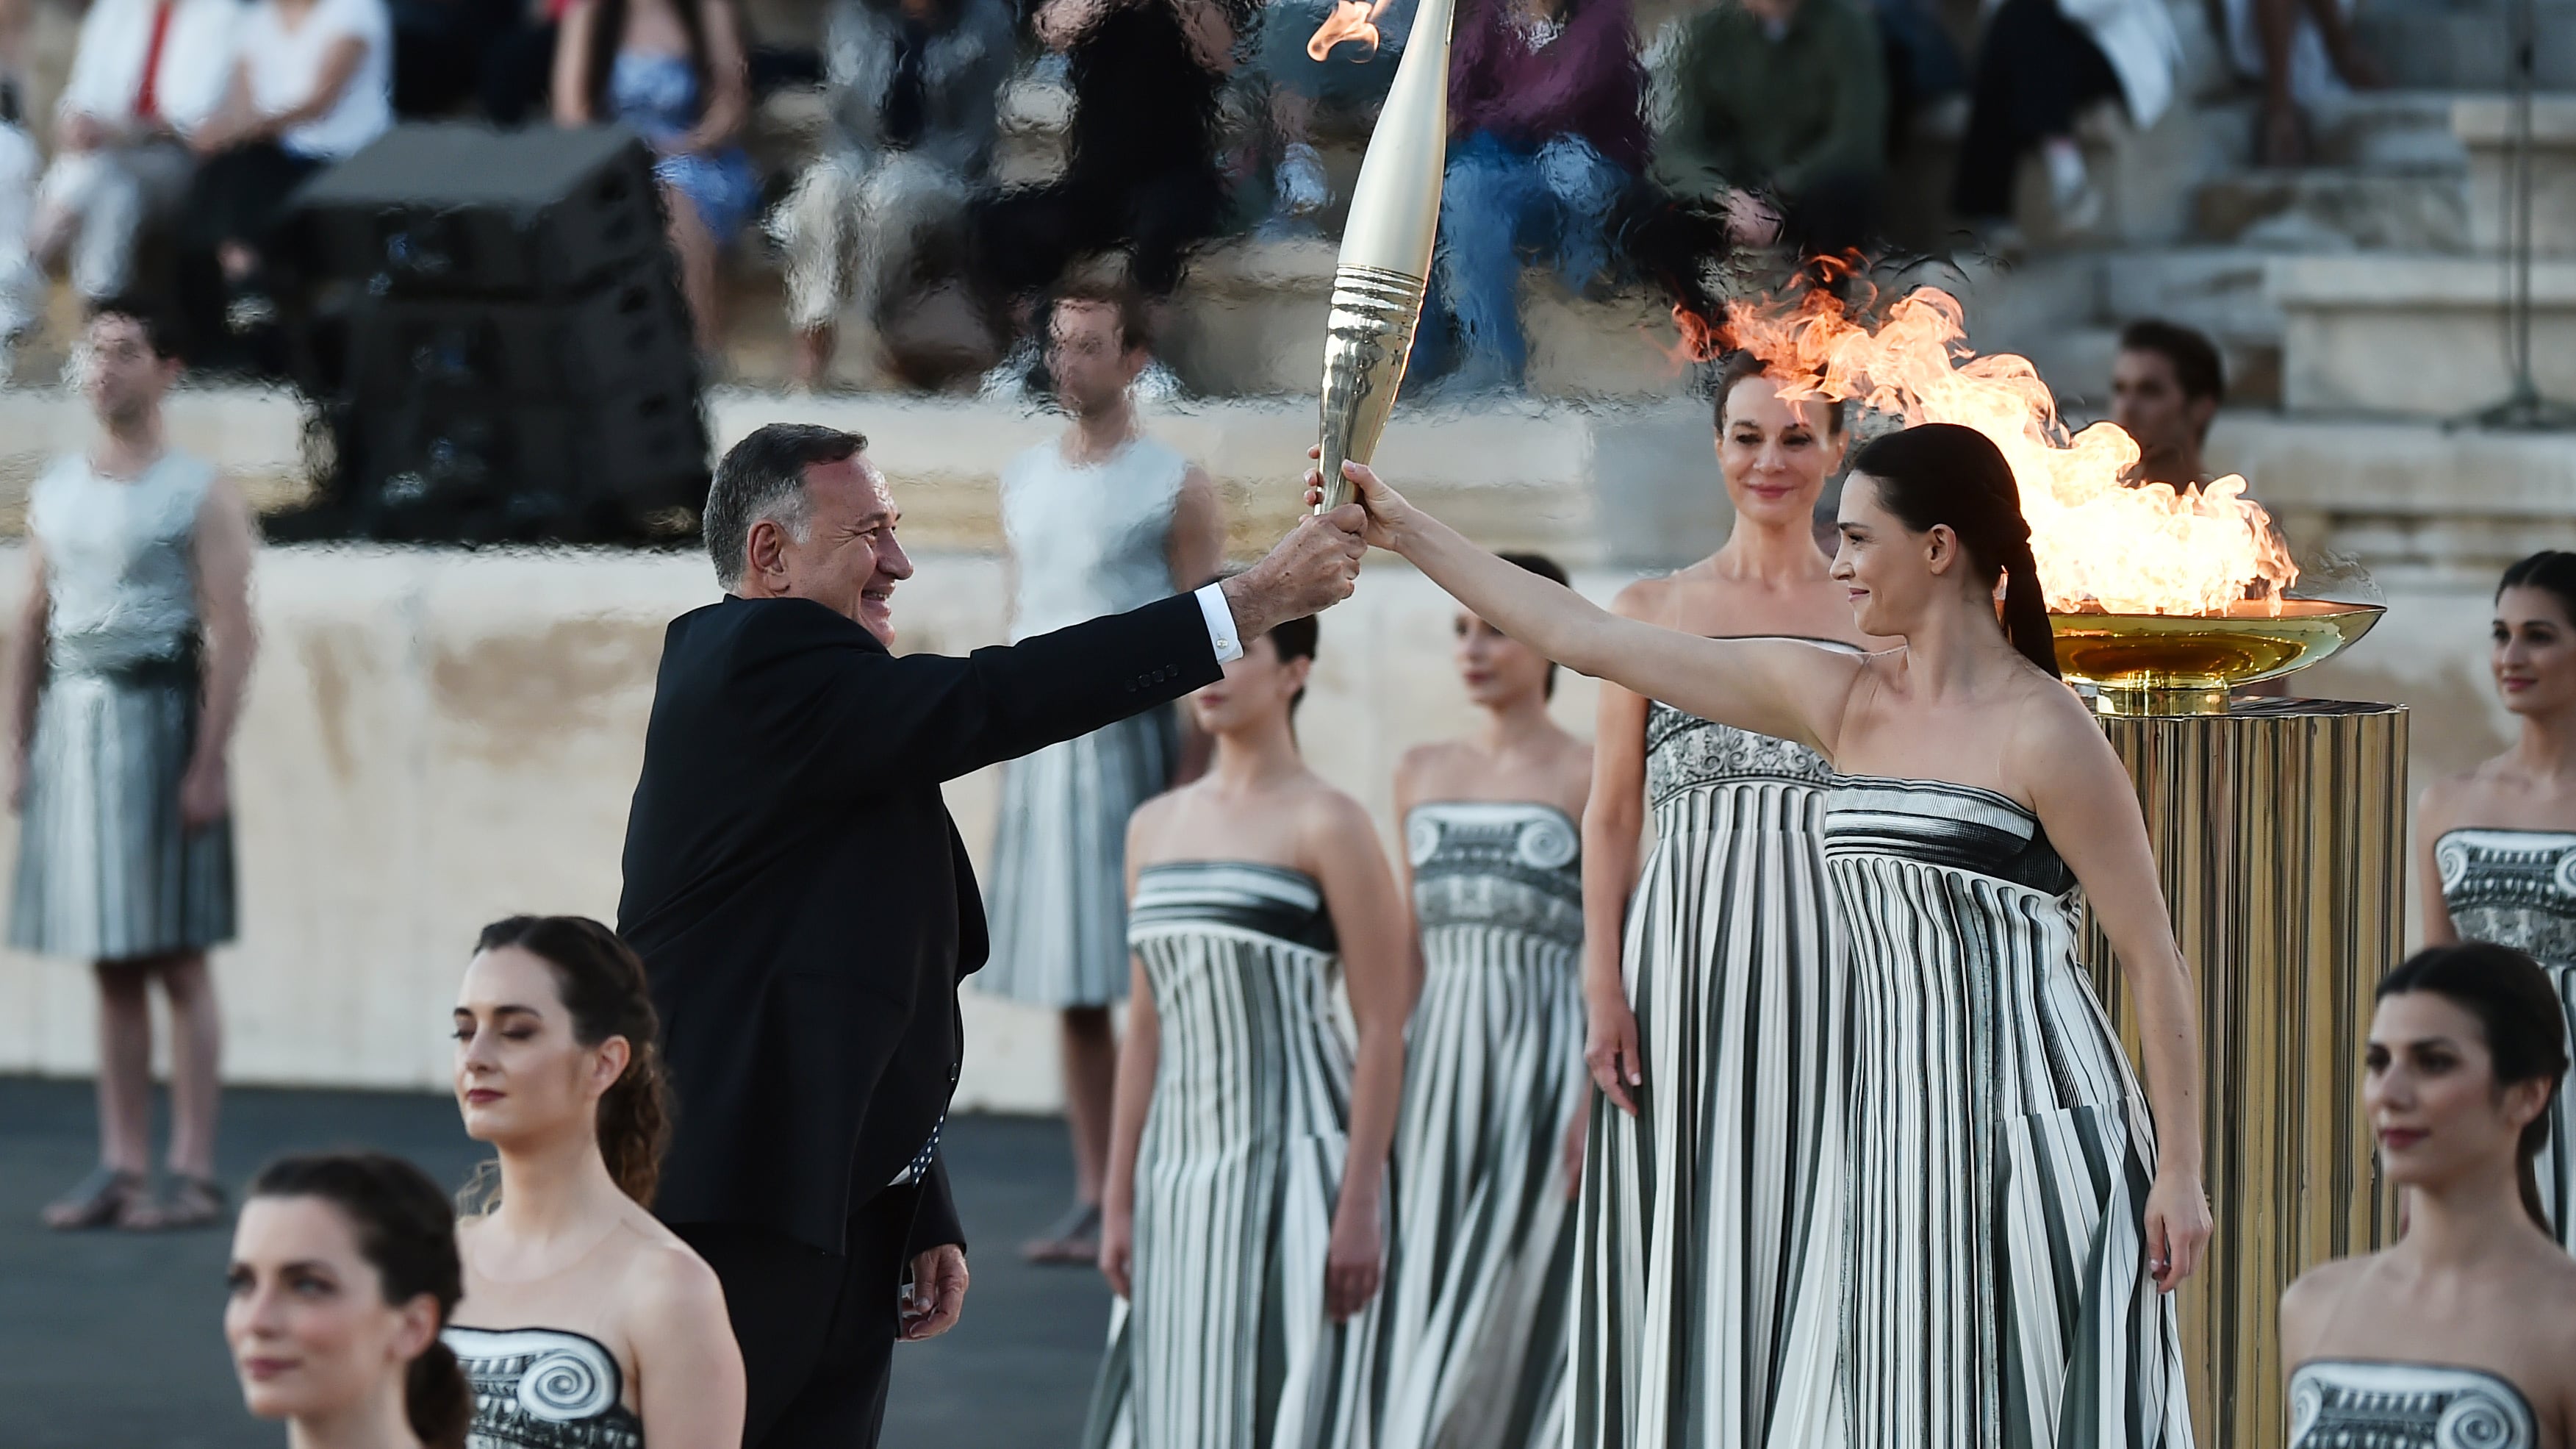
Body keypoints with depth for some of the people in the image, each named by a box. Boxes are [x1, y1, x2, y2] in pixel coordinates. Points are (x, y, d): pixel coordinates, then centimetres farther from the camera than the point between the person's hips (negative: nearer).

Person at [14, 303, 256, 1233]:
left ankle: (193, 1174, -3)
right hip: (71, 719, 5)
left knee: (176, 961, -4)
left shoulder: (201, 495, -2)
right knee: (111, 966, 6)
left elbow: (233, 635, -8)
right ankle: (121, 1169, 8)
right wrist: (20, 754, 10)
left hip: (158, 719, -5)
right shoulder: (54, 493, 15)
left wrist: (209, 763, -16)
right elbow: (31, 630, 16)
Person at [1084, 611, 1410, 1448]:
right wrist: (1120, 1202, 12)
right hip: (1182, 1177, 6)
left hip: (1295, 1167, -6)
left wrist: (1360, 1210, -15)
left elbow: (1383, 1030, -9)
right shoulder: (1156, 827, 14)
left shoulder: (1327, 827, -6)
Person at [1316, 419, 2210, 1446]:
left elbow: (2153, 958, -8)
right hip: (1896, 1139, 7)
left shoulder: (2041, 732, -9)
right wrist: (1409, 535, 12)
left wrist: (2181, 1172, -11)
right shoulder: (1839, 701, 9)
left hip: (2036, 1147, -7)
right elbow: (1585, 639, 13)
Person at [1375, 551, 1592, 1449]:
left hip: (1546, 1064, -5)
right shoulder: (1423, 776, 13)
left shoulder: (1584, 781, -3)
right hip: (1441, 1065, 5)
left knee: (1524, 1307, -5)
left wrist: (1600, 1110, -15)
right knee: (1430, 1300, 3)